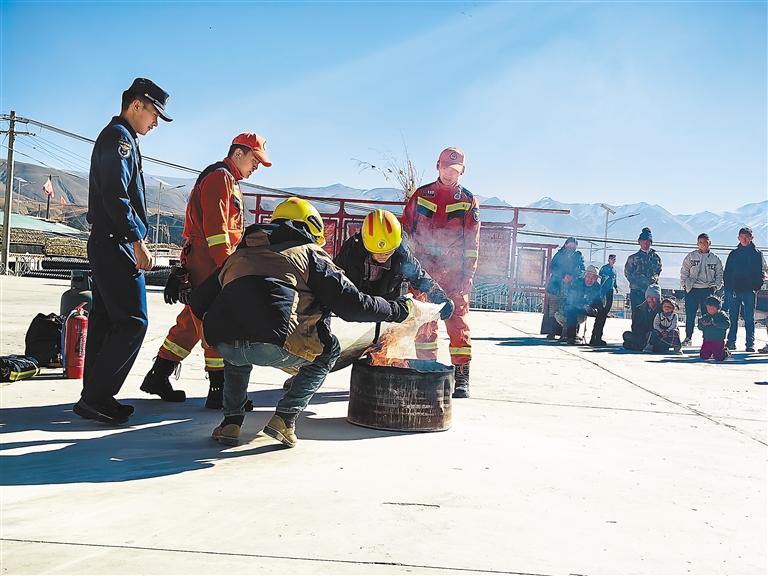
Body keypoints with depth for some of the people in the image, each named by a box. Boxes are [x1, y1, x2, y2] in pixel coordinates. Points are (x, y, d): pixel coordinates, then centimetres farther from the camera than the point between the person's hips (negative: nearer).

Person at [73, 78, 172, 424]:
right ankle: (95, 399, -9)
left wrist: (133, 240, 21)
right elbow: (116, 195, -21)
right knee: (132, 322, -11)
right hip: (116, 243, -11)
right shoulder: (120, 136, -9)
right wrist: (138, 240, -21)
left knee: (105, 320, 11)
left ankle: (94, 397, 16)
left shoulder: (116, 137, 23)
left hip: (105, 243, 11)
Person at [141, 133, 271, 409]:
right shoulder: (219, 177, -10)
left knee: (191, 323, 14)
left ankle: (157, 378, 21)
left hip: (210, 266, 10)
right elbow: (215, 226, -19)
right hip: (209, 265, -10)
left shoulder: (229, 181, 24)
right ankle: (220, 391, -2)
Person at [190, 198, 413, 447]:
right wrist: (400, 308, 24)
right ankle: (285, 417, 14)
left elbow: (198, 302, 32)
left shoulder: (239, 254, 31)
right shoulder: (310, 254, 18)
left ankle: (232, 421, 28)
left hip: (223, 343, 5)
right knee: (329, 349, 24)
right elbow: (352, 305, 11)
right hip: (274, 346, -5)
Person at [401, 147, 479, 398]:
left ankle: (461, 380, -1)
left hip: (453, 273, -2)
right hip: (422, 269, 2)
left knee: (458, 324, -6)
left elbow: (472, 243, 3)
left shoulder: (468, 201, 6)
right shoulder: (421, 195, 10)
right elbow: (405, 229, 12)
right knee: (423, 324, 5)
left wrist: (467, 276, -5)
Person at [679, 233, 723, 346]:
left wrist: (715, 286, -1)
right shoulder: (691, 256, 6)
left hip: (707, 290, 0)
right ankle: (688, 337, 7)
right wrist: (684, 284, -1)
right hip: (692, 290, 0)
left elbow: (719, 274, 11)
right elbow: (684, 272, 8)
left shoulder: (715, 259, 8)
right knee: (690, 316, 0)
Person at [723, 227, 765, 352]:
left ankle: (750, 344, 1)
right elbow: (726, 272, 10)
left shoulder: (757, 254, 6)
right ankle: (731, 342, 9)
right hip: (734, 290, 2)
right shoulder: (733, 254, 11)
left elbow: (760, 273, 3)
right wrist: (728, 287, -1)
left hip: (749, 291, -2)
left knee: (749, 319, -1)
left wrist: (756, 287, -8)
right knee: (733, 318, 4)